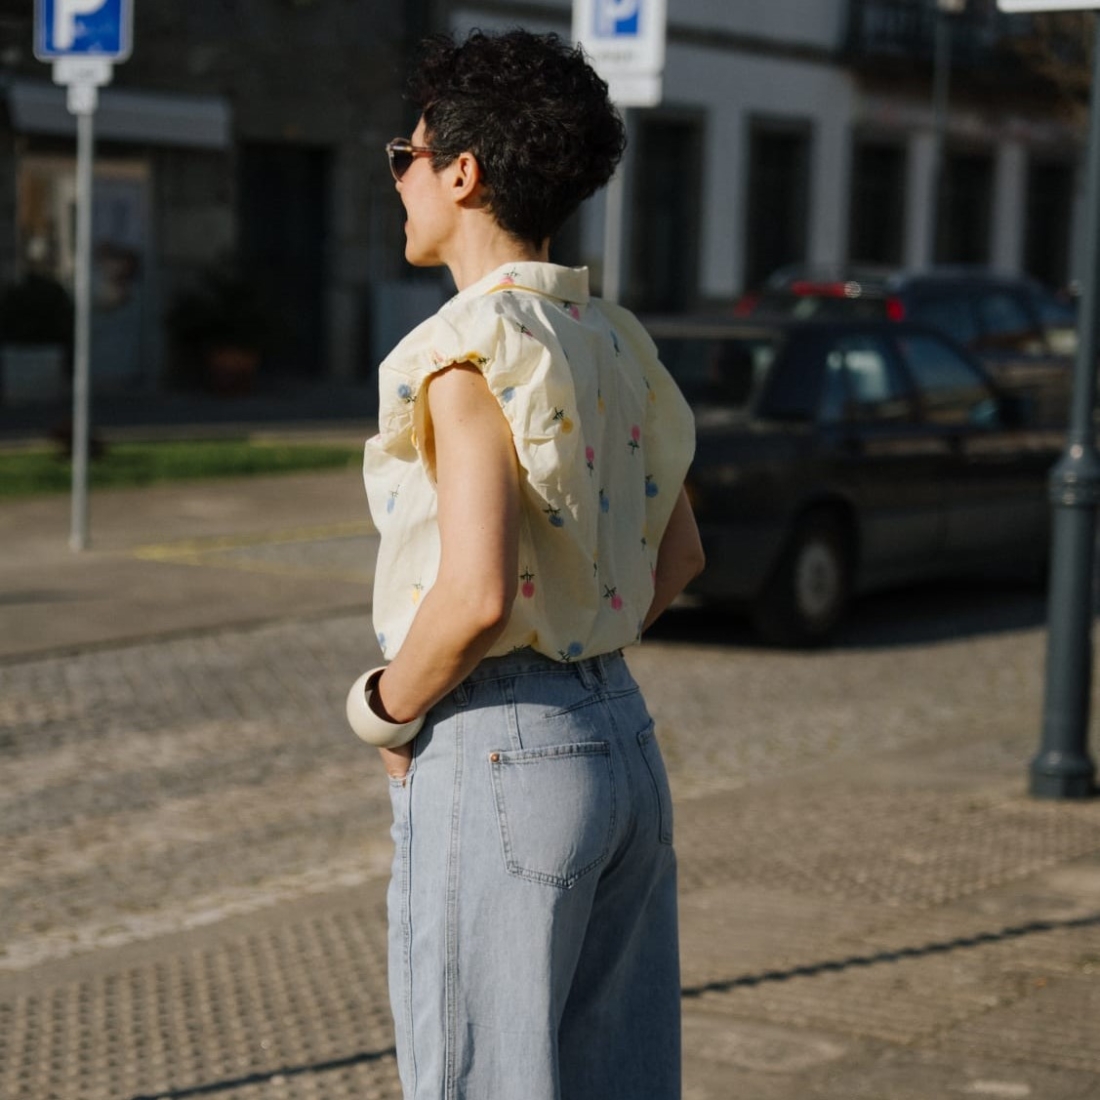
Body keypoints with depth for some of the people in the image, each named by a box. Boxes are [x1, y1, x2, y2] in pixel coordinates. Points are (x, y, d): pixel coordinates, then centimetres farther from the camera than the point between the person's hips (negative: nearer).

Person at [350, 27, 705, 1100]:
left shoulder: (471, 349, -16)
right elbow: (677, 556, 20)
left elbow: (477, 594, -25)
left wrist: (385, 711, -9)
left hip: (494, 761, -8)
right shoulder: (613, 339, 9)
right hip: (622, 739, 8)